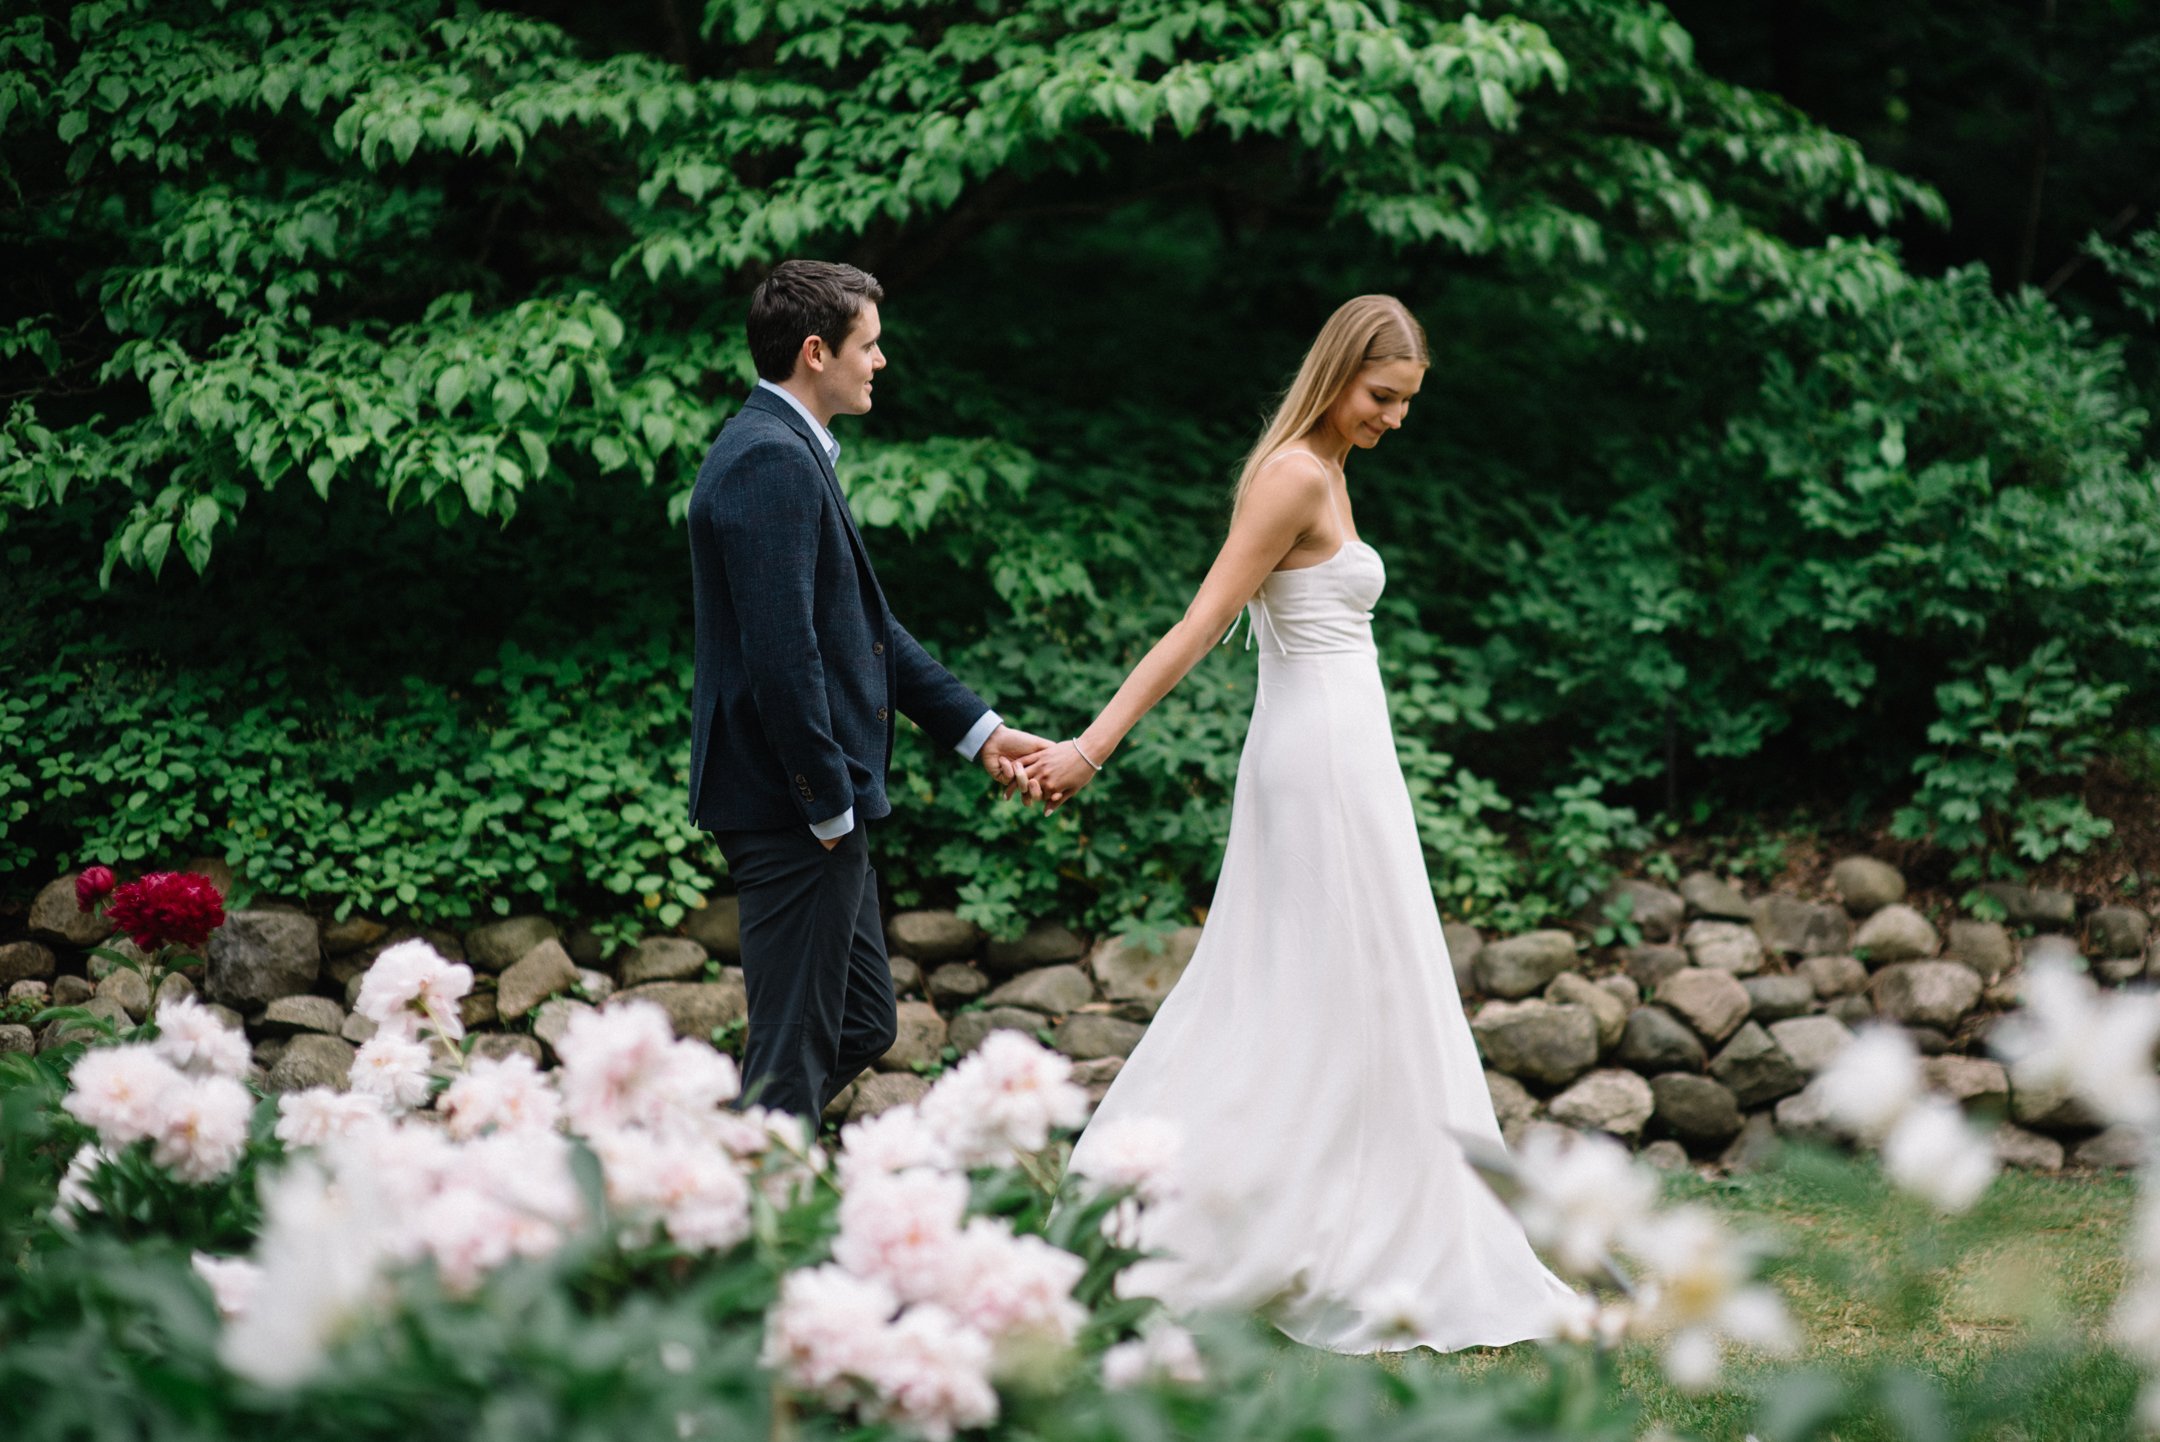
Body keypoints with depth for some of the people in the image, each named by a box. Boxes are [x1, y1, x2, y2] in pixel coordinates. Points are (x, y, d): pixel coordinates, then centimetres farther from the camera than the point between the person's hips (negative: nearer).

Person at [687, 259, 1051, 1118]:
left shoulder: (791, 453, 17)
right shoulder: (770, 463, -17)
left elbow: (864, 628, 20)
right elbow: (781, 652, -24)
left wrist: (979, 731, 17)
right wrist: (829, 806, -18)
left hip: (816, 806, 11)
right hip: (793, 806, -11)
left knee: (863, 1025, 17)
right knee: (794, 1051, -3)